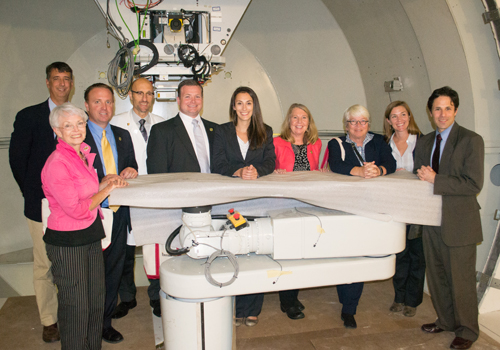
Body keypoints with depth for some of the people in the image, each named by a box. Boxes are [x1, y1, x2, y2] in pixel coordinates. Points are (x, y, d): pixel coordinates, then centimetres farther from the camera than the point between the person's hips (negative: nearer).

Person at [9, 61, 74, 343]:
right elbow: (17, 159, 0)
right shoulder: (29, 116, 0)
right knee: (44, 266, 5)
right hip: (42, 206, -2)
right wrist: (34, 194, -2)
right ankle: (50, 321, 20)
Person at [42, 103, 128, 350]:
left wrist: (107, 181, 2)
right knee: (76, 306, 6)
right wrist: (107, 189, -12)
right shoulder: (56, 164, -20)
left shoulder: (83, 153, 7)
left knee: (96, 299, 18)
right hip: (67, 243, -8)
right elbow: (77, 209, -21)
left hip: (91, 236, 8)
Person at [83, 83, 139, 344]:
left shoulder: (122, 136, 13)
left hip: (118, 214, 6)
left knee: (113, 273, 15)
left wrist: (131, 172, -4)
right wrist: (101, 185, -25)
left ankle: (105, 323, 32)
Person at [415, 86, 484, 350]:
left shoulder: (471, 140, -10)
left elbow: (474, 184, -17)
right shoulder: (424, 142, 10)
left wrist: (436, 180, -21)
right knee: (436, 276, 18)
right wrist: (422, 176, -8)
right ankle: (445, 321, 38)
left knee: (461, 280, 5)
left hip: (458, 222, -6)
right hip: (432, 220, 6)